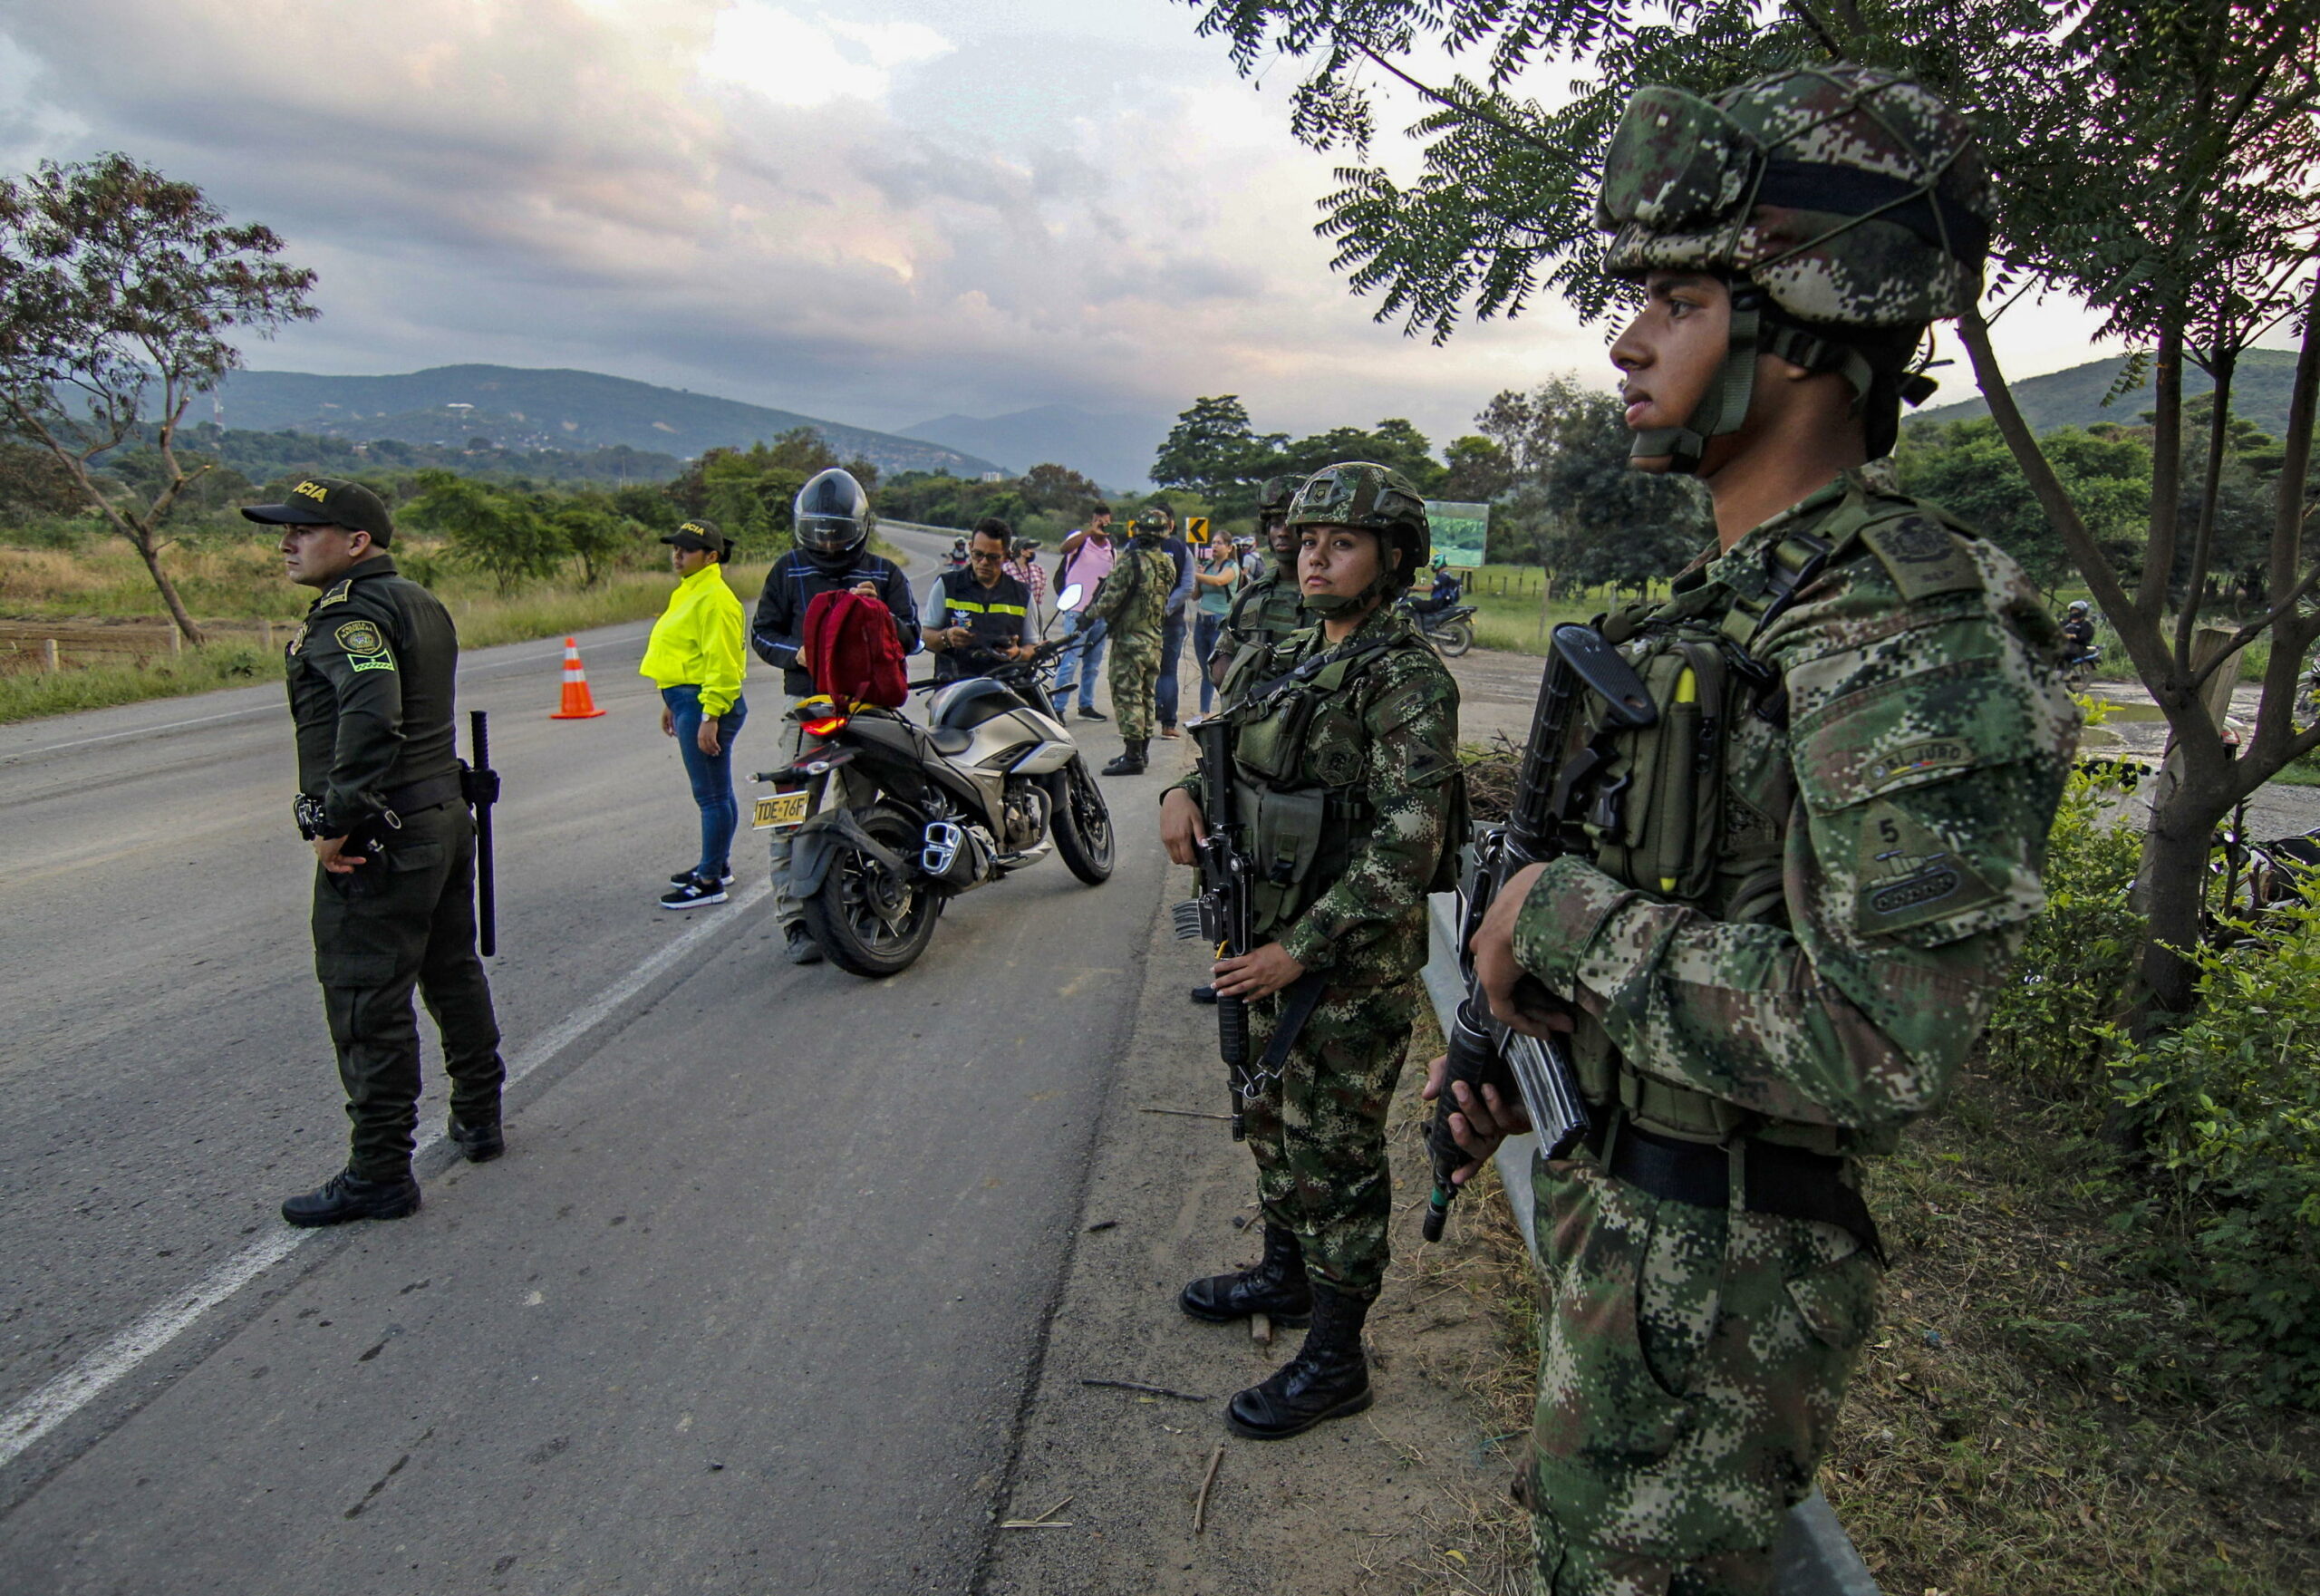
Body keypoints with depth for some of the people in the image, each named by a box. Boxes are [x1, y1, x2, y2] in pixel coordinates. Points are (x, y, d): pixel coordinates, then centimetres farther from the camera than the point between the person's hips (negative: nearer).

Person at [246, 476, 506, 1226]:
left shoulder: (349, 613, -16)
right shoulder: (419, 602, 13)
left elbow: (370, 718, -32)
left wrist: (337, 823, -26)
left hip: (378, 837, -10)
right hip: (445, 814, 10)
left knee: (367, 1003, -2)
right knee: (454, 974, 19)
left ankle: (379, 1175, 6)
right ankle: (479, 1119, 34)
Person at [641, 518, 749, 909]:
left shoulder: (715, 598, -15)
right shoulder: (688, 592, 17)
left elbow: (722, 664, -20)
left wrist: (710, 717, -23)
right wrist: (671, 704, 24)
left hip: (706, 703, -11)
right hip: (687, 700, 11)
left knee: (712, 794, -4)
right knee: (713, 792, 19)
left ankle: (709, 882, 1)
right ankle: (717, 864, 30)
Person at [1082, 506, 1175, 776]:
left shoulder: (1131, 562, -16)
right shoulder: (1167, 565, 7)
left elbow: (1111, 599, -16)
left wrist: (1090, 614, 3)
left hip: (1129, 638, -8)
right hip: (1154, 638, 8)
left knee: (1127, 696, -5)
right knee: (1145, 695, 15)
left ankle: (1132, 756, -7)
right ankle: (1141, 750, 23)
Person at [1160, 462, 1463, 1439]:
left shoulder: (1408, 679, -17)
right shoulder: (1283, 664, 9)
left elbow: (1407, 844, -24)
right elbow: (1231, 756, 21)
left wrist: (1305, 948, -25)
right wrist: (1184, 791, -3)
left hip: (1354, 960, -8)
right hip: (1270, 936, 9)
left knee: (1335, 1153, 3)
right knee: (1273, 1119, 23)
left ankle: (1334, 1359, 19)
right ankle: (1286, 1274, 45)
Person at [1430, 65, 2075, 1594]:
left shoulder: (1919, 634, -24)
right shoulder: (1722, 596, 7)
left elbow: (1881, 1040, -33)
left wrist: (1561, 914, -24)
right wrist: (1520, 1043, 9)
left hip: (1718, 1271, -9)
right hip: (1609, 1197, 9)